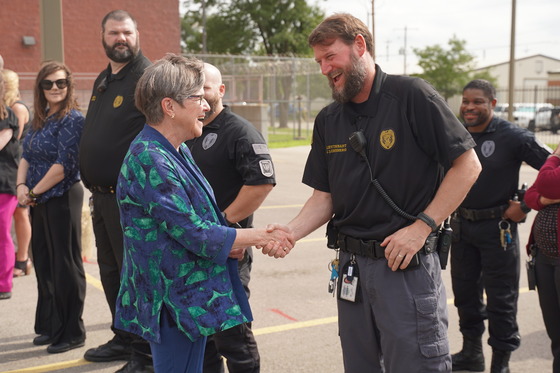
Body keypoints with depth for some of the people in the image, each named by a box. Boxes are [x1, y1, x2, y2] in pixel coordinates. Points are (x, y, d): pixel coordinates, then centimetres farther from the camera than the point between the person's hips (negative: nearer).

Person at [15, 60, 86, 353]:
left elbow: (64, 165, -19)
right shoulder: (40, 119, 11)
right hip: (39, 202, 8)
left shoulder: (72, 120, -13)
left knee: (65, 266, -1)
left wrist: (34, 191, -12)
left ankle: (71, 333, 10)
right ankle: (50, 327, 28)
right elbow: (26, 156, 13)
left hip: (63, 199, -8)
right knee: (44, 264, 15)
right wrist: (21, 186, -4)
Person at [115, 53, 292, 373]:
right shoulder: (150, 160, -22)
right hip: (175, 304, -10)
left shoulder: (178, 151, 9)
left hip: (192, 296, 10)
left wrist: (227, 242, -3)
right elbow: (195, 234, -22)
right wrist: (259, 237, -13)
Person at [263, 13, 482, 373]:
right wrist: (291, 231, -9)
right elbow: (324, 196, 10)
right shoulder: (328, 120, 8)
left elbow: (467, 164, -10)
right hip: (351, 265, 6)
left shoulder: (412, 96, -10)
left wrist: (421, 226, -16)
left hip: (408, 265, -6)